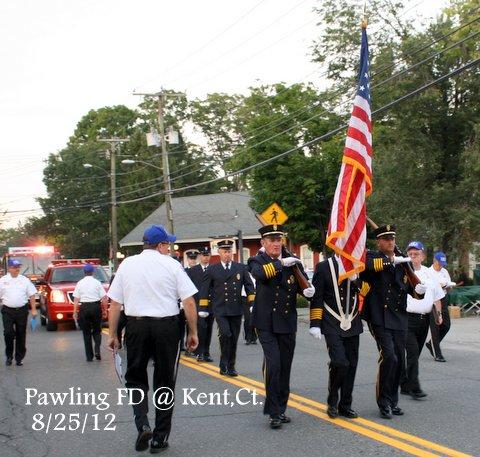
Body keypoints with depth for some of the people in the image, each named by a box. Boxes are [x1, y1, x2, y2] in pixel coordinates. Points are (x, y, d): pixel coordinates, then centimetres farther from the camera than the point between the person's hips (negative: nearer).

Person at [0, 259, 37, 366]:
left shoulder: (25, 280, 6)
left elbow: (31, 295, 6)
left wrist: (33, 309, 1)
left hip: (22, 310, 1)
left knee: (21, 335, 5)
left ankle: (19, 358, 15)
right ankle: (9, 356, 8)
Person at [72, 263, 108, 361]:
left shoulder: (80, 283, 1)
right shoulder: (97, 282, 0)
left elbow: (76, 299, -3)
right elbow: (104, 298, -4)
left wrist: (75, 312, 0)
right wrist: (105, 309, 4)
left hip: (84, 308, 0)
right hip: (96, 307, 0)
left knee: (86, 333, 9)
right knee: (97, 331, 14)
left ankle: (89, 356, 8)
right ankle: (97, 350, -9)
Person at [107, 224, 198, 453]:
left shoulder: (127, 264, 4)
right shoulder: (171, 264, -2)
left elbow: (115, 303, 3)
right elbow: (189, 301, -5)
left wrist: (112, 335, 10)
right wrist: (193, 332, 3)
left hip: (136, 325, 1)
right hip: (167, 325, -1)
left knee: (135, 378, 17)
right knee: (164, 382, 11)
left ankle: (142, 424, -4)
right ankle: (160, 438, 16)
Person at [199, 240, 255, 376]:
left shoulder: (241, 268, 9)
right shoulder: (212, 270, 4)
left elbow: (249, 286, 9)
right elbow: (205, 290, 6)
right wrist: (203, 308, 1)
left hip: (236, 309, 3)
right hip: (220, 310, -2)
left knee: (234, 339, 6)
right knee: (225, 334, -18)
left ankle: (231, 366, 18)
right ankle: (224, 365, -5)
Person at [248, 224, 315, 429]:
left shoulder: (293, 262, 8)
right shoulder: (257, 261, -1)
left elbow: (302, 284, 5)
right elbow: (259, 273, -24)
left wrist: (309, 290, -17)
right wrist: (281, 263, -21)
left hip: (288, 322, 4)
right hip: (266, 323, -4)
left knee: (285, 368, 10)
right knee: (273, 364, -14)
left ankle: (281, 409, 24)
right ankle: (273, 412, -5)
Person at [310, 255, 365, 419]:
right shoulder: (323, 267, -4)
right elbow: (316, 297, -5)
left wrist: (356, 276, -12)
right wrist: (315, 324, -10)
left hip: (353, 325, 5)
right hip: (333, 325, -4)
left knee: (351, 365, 6)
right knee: (340, 362, -17)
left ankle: (345, 405, 19)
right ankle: (332, 401, 4)